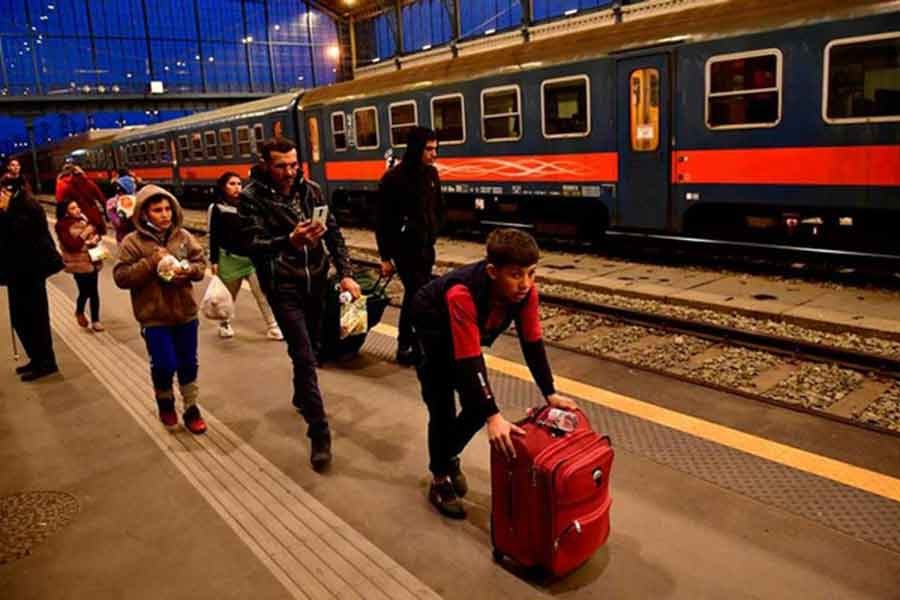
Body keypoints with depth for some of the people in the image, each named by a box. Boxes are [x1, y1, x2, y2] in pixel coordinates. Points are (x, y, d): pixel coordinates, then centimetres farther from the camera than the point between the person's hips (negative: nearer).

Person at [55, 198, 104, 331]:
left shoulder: (83, 218, 6)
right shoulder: (62, 225, -11)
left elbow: (95, 233, 17)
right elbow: (71, 246, -19)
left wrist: (95, 238, -6)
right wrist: (85, 234, -19)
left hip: (92, 260, 5)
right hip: (79, 263, -5)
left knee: (93, 291, 7)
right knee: (85, 291, -2)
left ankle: (95, 320, 17)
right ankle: (79, 312, 30)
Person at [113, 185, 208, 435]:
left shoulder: (183, 236, 1)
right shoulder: (133, 242, -8)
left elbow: (201, 262, 6)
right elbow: (121, 277, -12)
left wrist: (188, 270, -16)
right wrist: (150, 263, -23)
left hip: (185, 312, 3)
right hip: (154, 317, -3)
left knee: (188, 363, 11)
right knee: (164, 365, -2)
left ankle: (191, 408, 27)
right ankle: (165, 400, 29)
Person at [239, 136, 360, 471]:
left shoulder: (310, 190, 2)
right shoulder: (251, 197, -10)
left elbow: (333, 232, 4)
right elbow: (251, 245, -20)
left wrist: (345, 273, -5)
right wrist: (290, 240, -37)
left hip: (315, 280, 5)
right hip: (282, 285, -5)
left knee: (310, 347, 20)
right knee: (303, 356, -9)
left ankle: (302, 398, 47)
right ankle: (319, 435, -2)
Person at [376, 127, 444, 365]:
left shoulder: (431, 173, 3)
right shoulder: (393, 178, -15)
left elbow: (438, 208, 17)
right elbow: (382, 220, -12)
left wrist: (433, 234, 11)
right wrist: (385, 257, -11)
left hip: (426, 245, 6)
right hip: (405, 248, -6)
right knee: (417, 294, -7)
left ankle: (415, 342, 24)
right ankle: (405, 347, 7)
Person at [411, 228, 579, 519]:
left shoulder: (526, 290, -27)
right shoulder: (463, 294, -44)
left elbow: (532, 343, -17)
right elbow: (469, 361, -44)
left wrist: (550, 393, -21)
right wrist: (493, 417, -47)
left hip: (470, 332, 6)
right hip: (432, 328, -5)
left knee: (477, 405, 3)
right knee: (441, 407, -9)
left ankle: (449, 456, 30)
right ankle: (440, 480, 10)